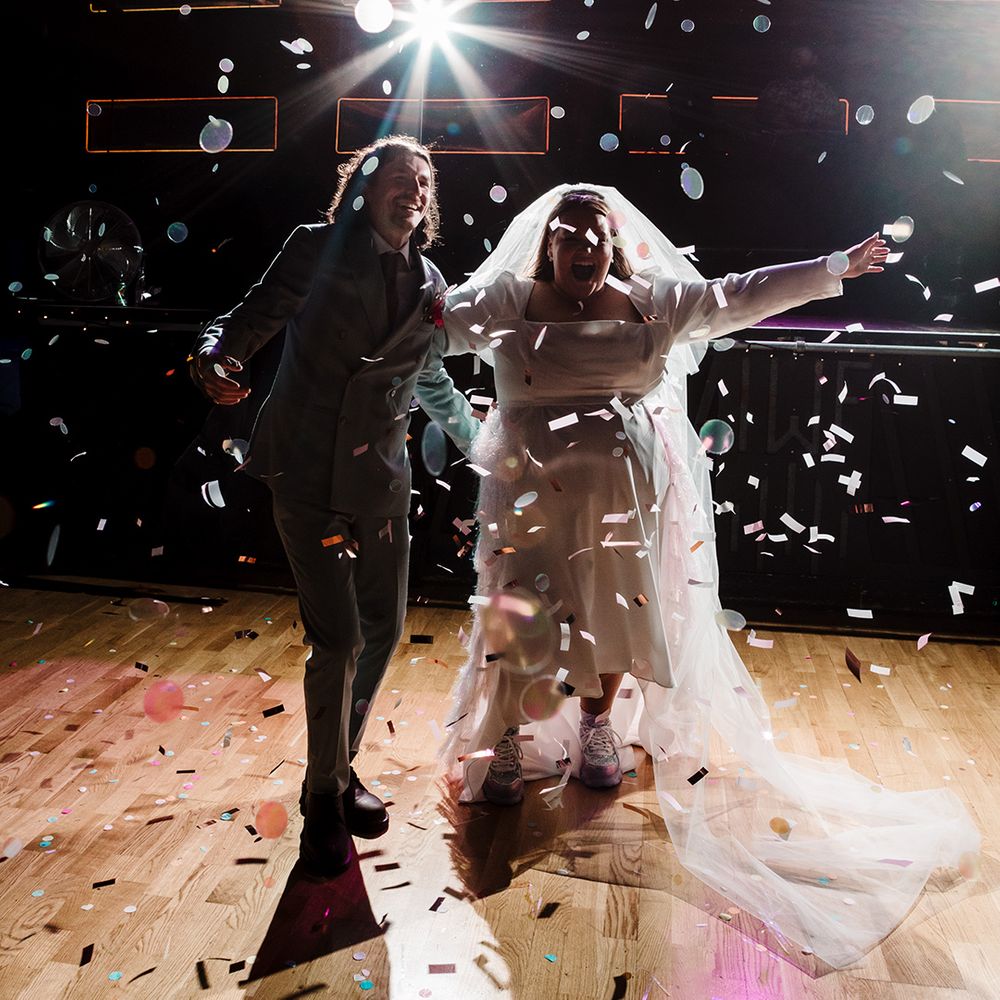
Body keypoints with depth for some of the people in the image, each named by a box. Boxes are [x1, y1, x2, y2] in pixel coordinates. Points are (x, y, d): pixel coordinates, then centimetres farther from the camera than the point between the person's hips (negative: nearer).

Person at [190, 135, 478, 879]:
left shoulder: (431, 286, 11)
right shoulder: (320, 251, -1)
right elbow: (252, 318, -5)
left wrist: (479, 440, 31)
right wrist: (216, 357, -26)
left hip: (380, 476, 5)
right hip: (308, 474, -5)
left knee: (384, 628, 8)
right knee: (338, 639, -9)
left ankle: (342, 767, 30)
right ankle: (325, 797, 13)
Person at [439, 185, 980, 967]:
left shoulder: (655, 302, 4)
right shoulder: (509, 301, 0)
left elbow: (743, 296, 8)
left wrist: (834, 268, 9)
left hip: (627, 492, 2)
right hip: (534, 492, -2)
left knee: (619, 609, 11)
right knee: (522, 616, 0)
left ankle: (597, 727, 35)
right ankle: (501, 744, 20)